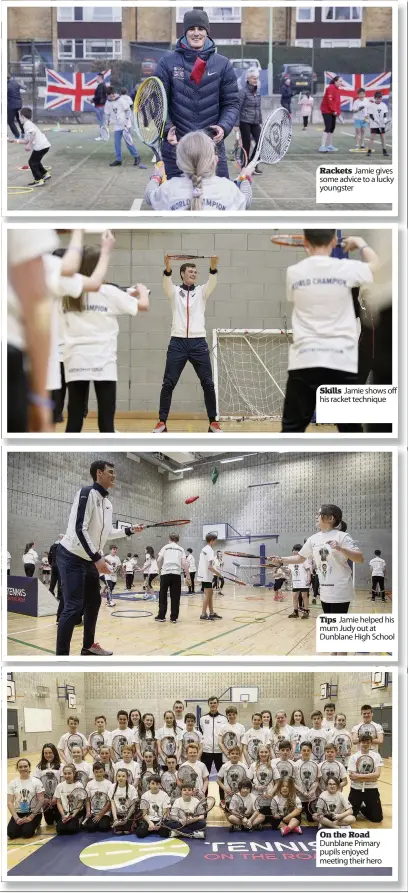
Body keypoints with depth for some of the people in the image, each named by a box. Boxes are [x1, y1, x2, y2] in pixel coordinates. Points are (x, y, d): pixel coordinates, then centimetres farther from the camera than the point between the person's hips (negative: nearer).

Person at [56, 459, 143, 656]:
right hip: (72, 557, -9)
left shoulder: (107, 503, 9)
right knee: (74, 606, -14)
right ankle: (62, 653, -12)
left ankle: (89, 646, 29)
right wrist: (97, 558, -26)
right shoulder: (87, 493, -18)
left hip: (89, 559, 9)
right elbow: (80, 530, -25)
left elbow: (107, 532, 22)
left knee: (93, 602, 16)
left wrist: (130, 530, 15)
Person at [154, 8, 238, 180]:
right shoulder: (167, 63, 2)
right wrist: (167, 128, -16)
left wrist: (224, 126, -11)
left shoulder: (222, 64, 6)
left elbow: (230, 103, 8)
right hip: (176, 146, -1)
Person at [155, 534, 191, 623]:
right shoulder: (180, 549, 13)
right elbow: (184, 563, 2)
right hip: (176, 573, 1)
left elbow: (159, 560, 1)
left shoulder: (165, 547, 11)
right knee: (175, 596, 6)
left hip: (165, 573, -1)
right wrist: (188, 577, 4)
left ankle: (161, 616, 10)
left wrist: (160, 569, 19)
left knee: (163, 595, 10)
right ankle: (174, 617, 6)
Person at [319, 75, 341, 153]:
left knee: (332, 128, 12)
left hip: (333, 112, 10)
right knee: (328, 128, -16)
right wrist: (334, 110, -19)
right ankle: (322, 146, -20)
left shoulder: (337, 89, 14)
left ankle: (329, 145, 20)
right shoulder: (330, 88, -15)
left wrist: (338, 111, 8)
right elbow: (329, 100, -21)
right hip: (327, 111, -10)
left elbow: (338, 101, 17)